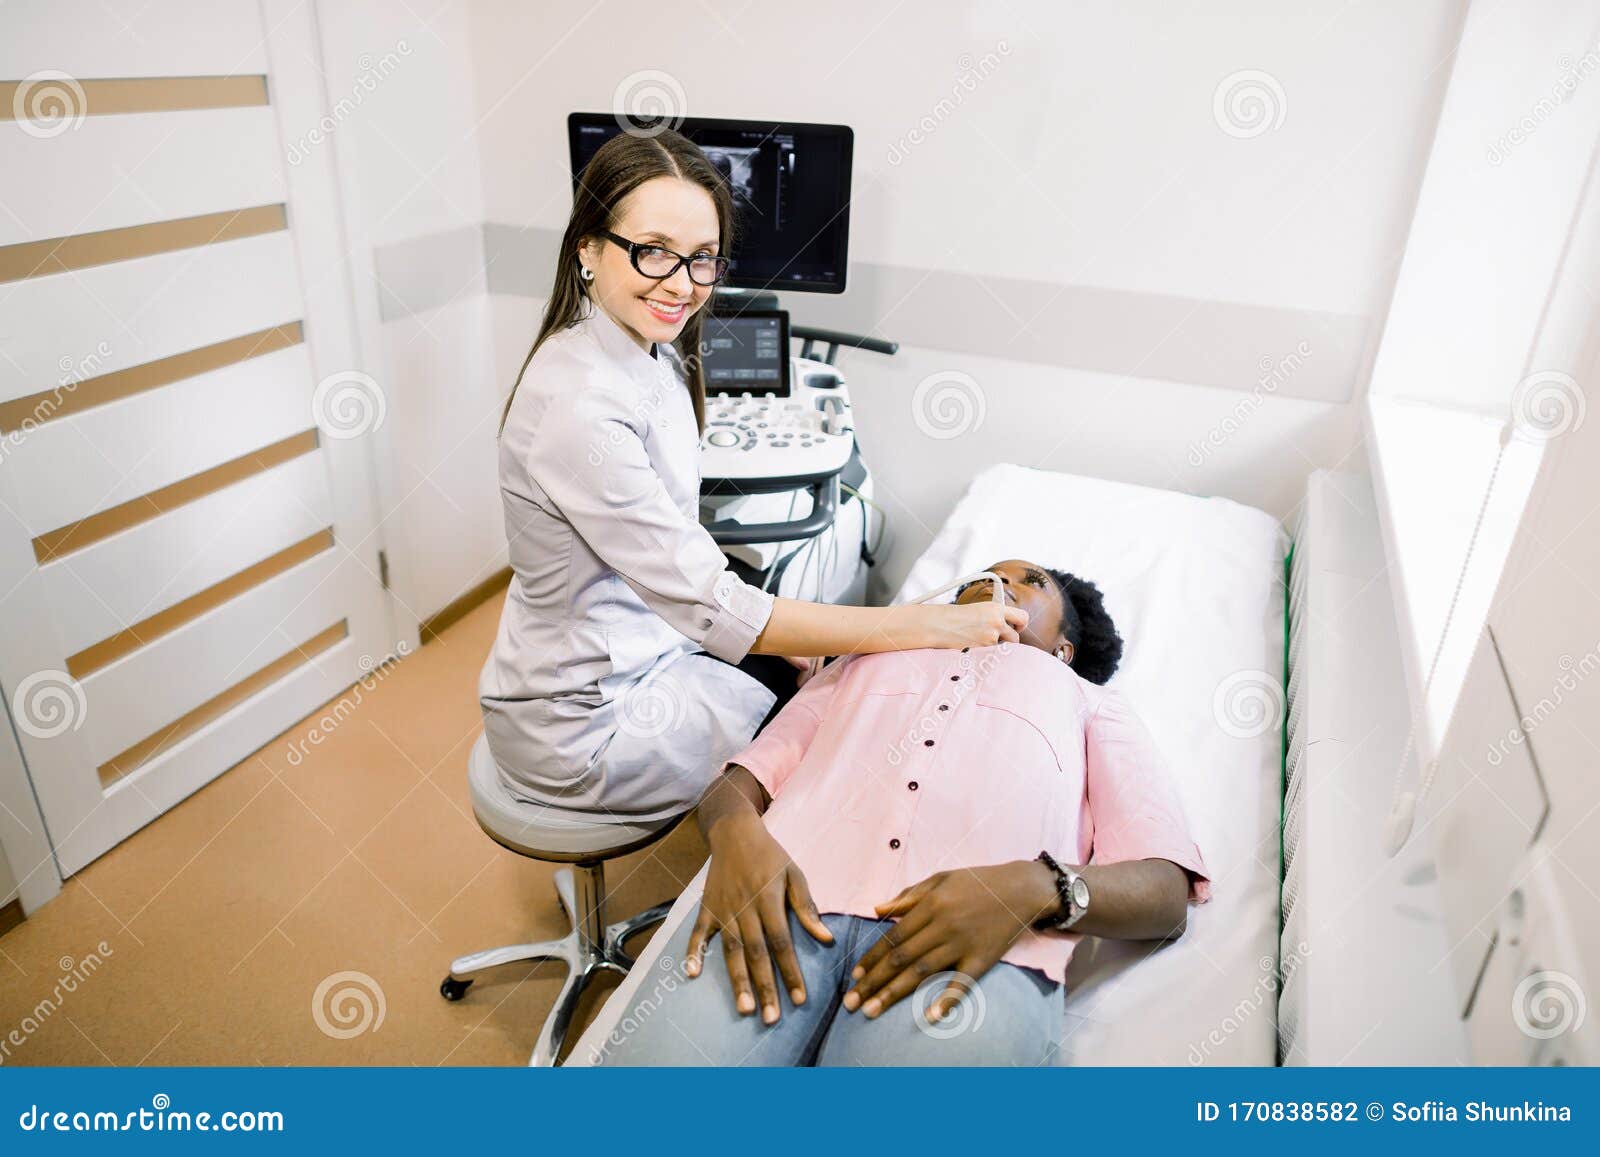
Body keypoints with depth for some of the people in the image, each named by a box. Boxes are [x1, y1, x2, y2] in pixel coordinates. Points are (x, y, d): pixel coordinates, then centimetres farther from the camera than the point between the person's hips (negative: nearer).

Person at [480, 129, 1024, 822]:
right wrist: (919, 626, -28)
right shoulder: (579, 406, -31)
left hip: (647, 643, 8)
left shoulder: (652, 351, -1)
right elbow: (715, 612, -31)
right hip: (581, 723, -8)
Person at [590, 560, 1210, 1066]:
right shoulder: (866, 659, 35)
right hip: (785, 894, 2)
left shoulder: (1089, 703, 29)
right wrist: (736, 832, -4)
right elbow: (735, 784, 23)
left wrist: (1036, 888, -10)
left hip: (983, 942, -1)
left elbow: (1166, 892, 13)